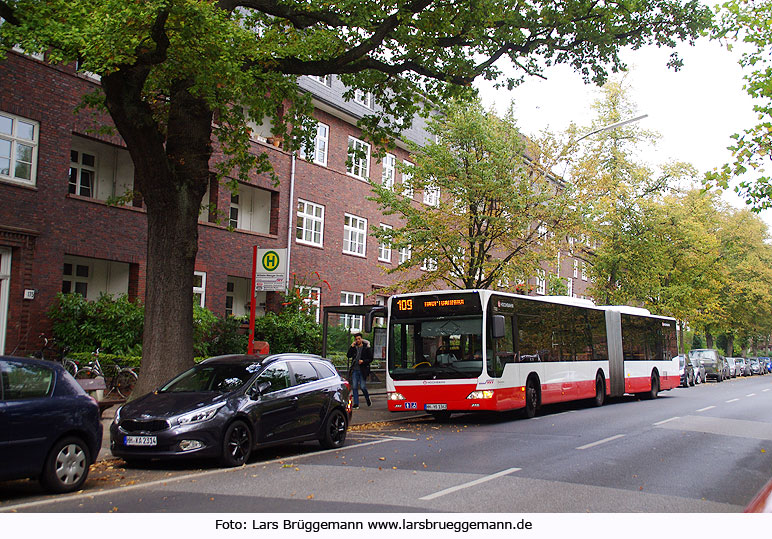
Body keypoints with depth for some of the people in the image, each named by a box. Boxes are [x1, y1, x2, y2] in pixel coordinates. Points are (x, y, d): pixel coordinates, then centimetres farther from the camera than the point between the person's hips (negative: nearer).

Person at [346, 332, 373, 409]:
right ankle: (356, 404, 6)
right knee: (354, 387, 1)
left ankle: (367, 398, 24)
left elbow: (370, 359, 0)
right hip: (354, 370, 3)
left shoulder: (367, 348, 1)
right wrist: (351, 347, -7)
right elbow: (348, 356, 1)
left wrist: (363, 361, -15)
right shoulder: (354, 348, 11)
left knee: (363, 387, -5)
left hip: (363, 370, -3)